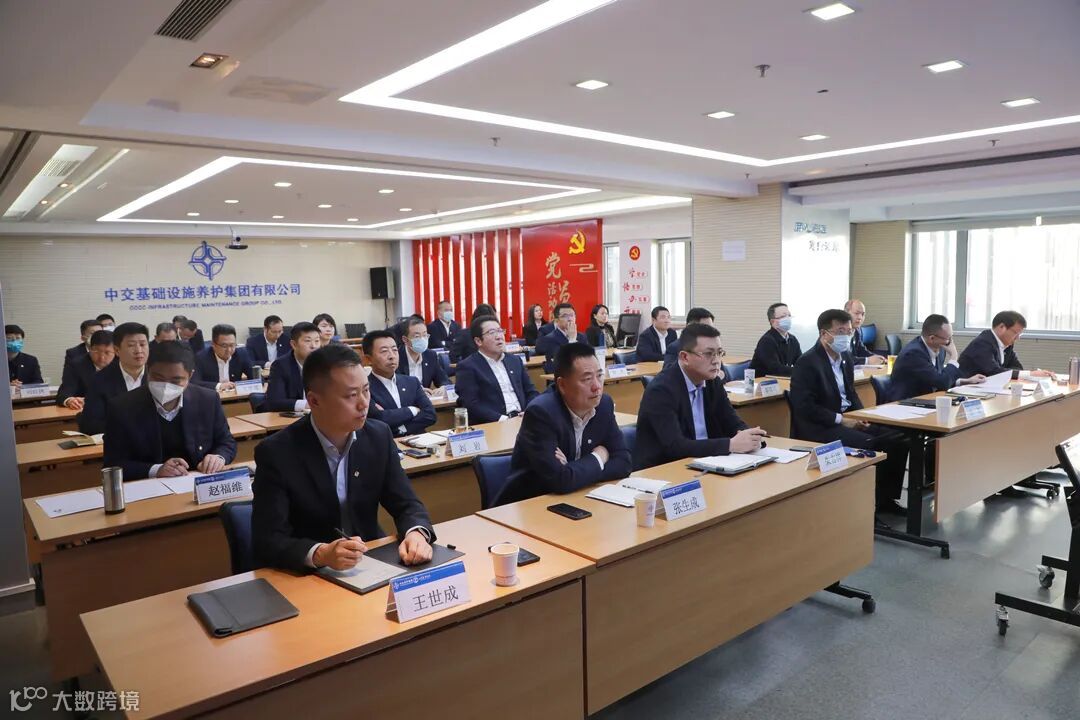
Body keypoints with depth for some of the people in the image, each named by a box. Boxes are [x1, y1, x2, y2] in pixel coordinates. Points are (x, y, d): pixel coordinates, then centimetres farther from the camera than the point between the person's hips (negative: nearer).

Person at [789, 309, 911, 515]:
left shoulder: (846, 357, 11)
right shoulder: (807, 363, -15)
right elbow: (804, 407, -21)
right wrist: (841, 420, -20)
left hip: (848, 419, 9)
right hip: (819, 427, -8)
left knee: (896, 440, -5)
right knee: (867, 445, -28)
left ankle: (884, 498, 7)